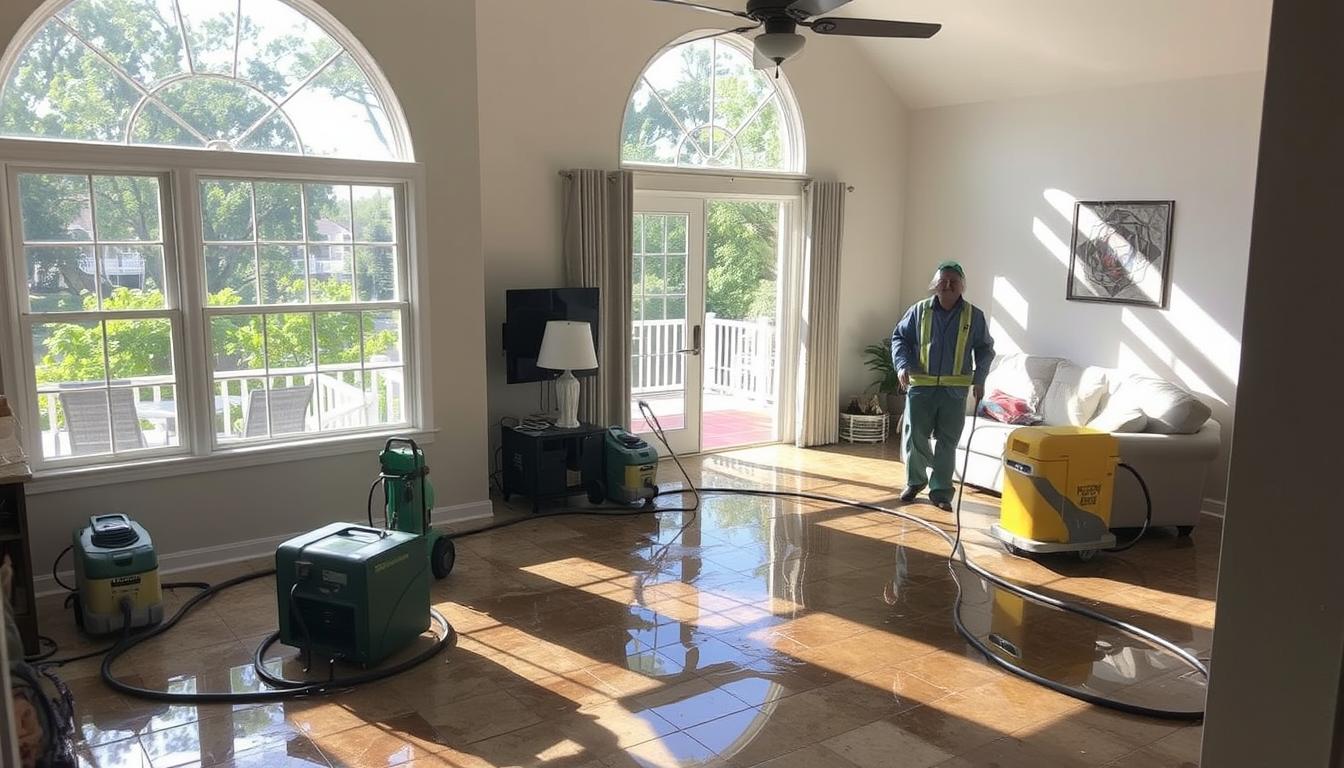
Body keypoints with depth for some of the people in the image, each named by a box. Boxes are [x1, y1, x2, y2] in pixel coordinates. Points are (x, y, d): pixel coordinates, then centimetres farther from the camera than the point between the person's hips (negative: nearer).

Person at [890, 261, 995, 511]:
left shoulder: (974, 316, 2)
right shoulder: (920, 310, 1)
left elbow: (985, 349, 11)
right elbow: (899, 337, 7)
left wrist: (979, 378, 1)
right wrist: (902, 364, -8)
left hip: (955, 389, 0)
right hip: (921, 385, 0)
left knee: (947, 442, 3)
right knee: (914, 436, 4)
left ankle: (940, 491, 12)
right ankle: (915, 481, 26)